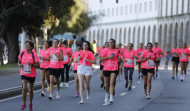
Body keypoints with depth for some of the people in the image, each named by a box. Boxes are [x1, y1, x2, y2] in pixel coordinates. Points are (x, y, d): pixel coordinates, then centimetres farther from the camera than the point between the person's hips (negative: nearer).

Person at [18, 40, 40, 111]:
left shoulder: (34, 55, -11)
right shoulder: (22, 53, -2)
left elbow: (38, 66, -11)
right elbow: (19, 62, 12)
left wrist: (31, 64, -28)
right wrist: (20, 65, -11)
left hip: (32, 74, -1)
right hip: (23, 73, 1)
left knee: (31, 90, 10)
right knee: (24, 88, -17)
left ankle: (30, 104, 29)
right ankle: (24, 104, -5)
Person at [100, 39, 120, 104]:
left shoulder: (116, 50, 7)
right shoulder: (106, 50, 0)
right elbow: (101, 59, -4)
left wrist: (119, 59, 4)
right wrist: (108, 57, -14)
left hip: (114, 69, 0)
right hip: (106, 68, 0)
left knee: (112, 83, -14)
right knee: (106, 84, 10)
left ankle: (111, 98, -19)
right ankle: (107, 94, 38)